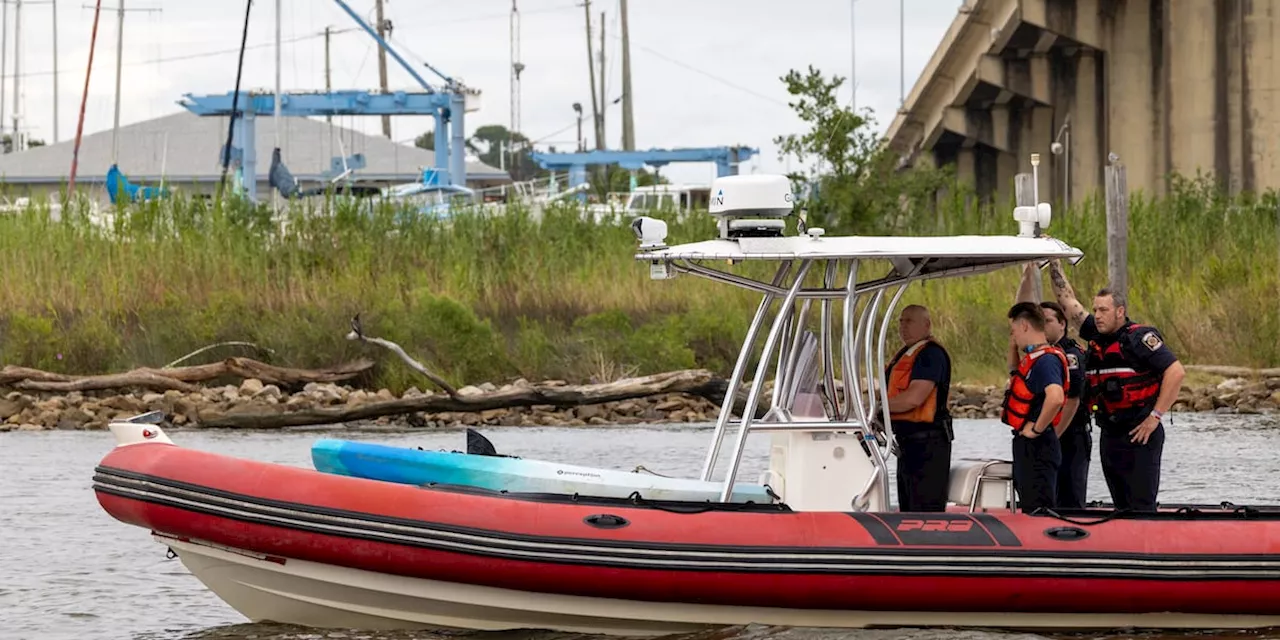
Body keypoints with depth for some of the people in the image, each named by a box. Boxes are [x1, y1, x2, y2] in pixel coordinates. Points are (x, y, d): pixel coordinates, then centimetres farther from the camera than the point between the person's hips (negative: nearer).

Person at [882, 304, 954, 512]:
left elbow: (914, 398, -24)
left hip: (927, 442, -11)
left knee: (926, 510, -12)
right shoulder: (904, 354, 19)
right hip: (907, 441, 11)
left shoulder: (930, 354, -13)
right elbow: (897, 395, 23)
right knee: (908, 510, 17)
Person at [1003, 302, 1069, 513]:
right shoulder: (1033, 357, 14)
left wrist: (1036, 429, -24)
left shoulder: (1045, 359, -18)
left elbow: (1055, 398, -35)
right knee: (1029, 509, 15)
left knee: (1038, 511, -10)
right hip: (1027, 444, 11)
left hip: (1037, 446, -11)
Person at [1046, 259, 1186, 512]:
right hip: (1109, 436, 8)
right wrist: (1054, 263, 13)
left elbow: (1176, 372, -16)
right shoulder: (1097, 336, 11)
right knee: (1122, 508, 10)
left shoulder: (1140, 338, -10)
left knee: (1141, 507, -10)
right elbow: (1067, 301, 18)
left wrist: (1156, 416, -16)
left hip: (1140, 435, -8)